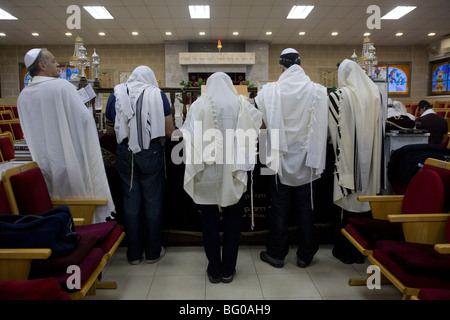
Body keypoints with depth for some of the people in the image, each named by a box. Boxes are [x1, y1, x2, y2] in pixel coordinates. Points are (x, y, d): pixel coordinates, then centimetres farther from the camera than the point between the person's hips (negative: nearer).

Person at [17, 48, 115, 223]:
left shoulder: (23, 96, 4)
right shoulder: (63, 86, -15)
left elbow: (30, 133, 12)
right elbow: (85, 117, -17)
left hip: (46, 164, 5)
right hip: (72, 161, -5)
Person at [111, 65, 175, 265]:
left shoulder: (117, 94, 4)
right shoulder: (157, 95, -2)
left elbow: (112, 127, 12)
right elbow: (169, 131, -3)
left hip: (125, 154, 2)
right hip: (151, 153, -2)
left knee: (131, 203, 12)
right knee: (153, 203, 10)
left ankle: (134, 253, 23)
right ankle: (153, 252, 22)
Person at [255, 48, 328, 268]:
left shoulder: (270, 91, -10)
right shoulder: (318, 91, -8)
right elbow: (323, 126, -4)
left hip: (281, 159, -1)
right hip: (307, 160, 1)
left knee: (279, 208, 11)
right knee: (305, 208, 13)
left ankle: (276, 254, 23)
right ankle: (305, 255, 26)